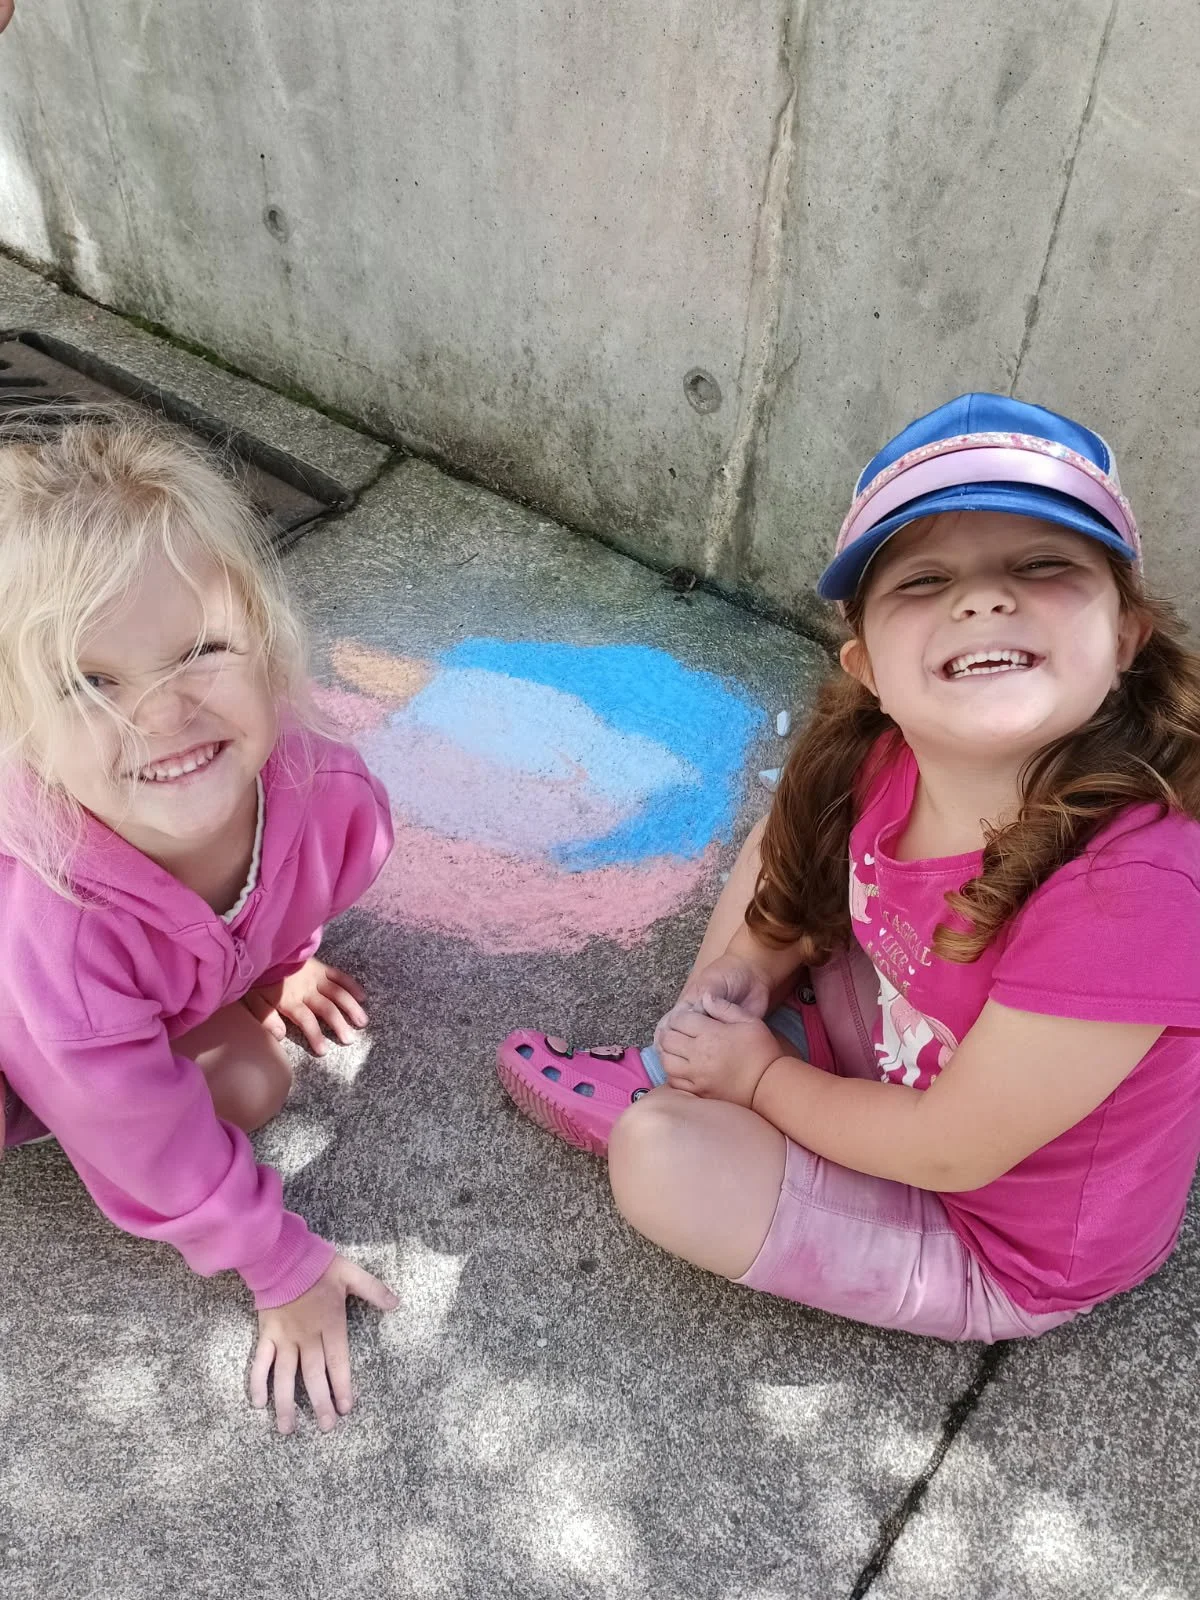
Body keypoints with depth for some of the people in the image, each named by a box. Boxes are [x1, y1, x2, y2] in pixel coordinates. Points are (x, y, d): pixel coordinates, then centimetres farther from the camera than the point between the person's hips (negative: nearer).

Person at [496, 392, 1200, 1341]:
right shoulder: (888, 762, -19)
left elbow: (947, 1152, -27)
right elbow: (794, 874, 6)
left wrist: (760, 1076, -13)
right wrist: (746, 971, -11)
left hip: (999, 1253, -6)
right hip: (907, 1067, 6)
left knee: (662, 1162, -20)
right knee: (791, 833, 2)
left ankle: (661, 1108, 13)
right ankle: (698, 1062, 10)